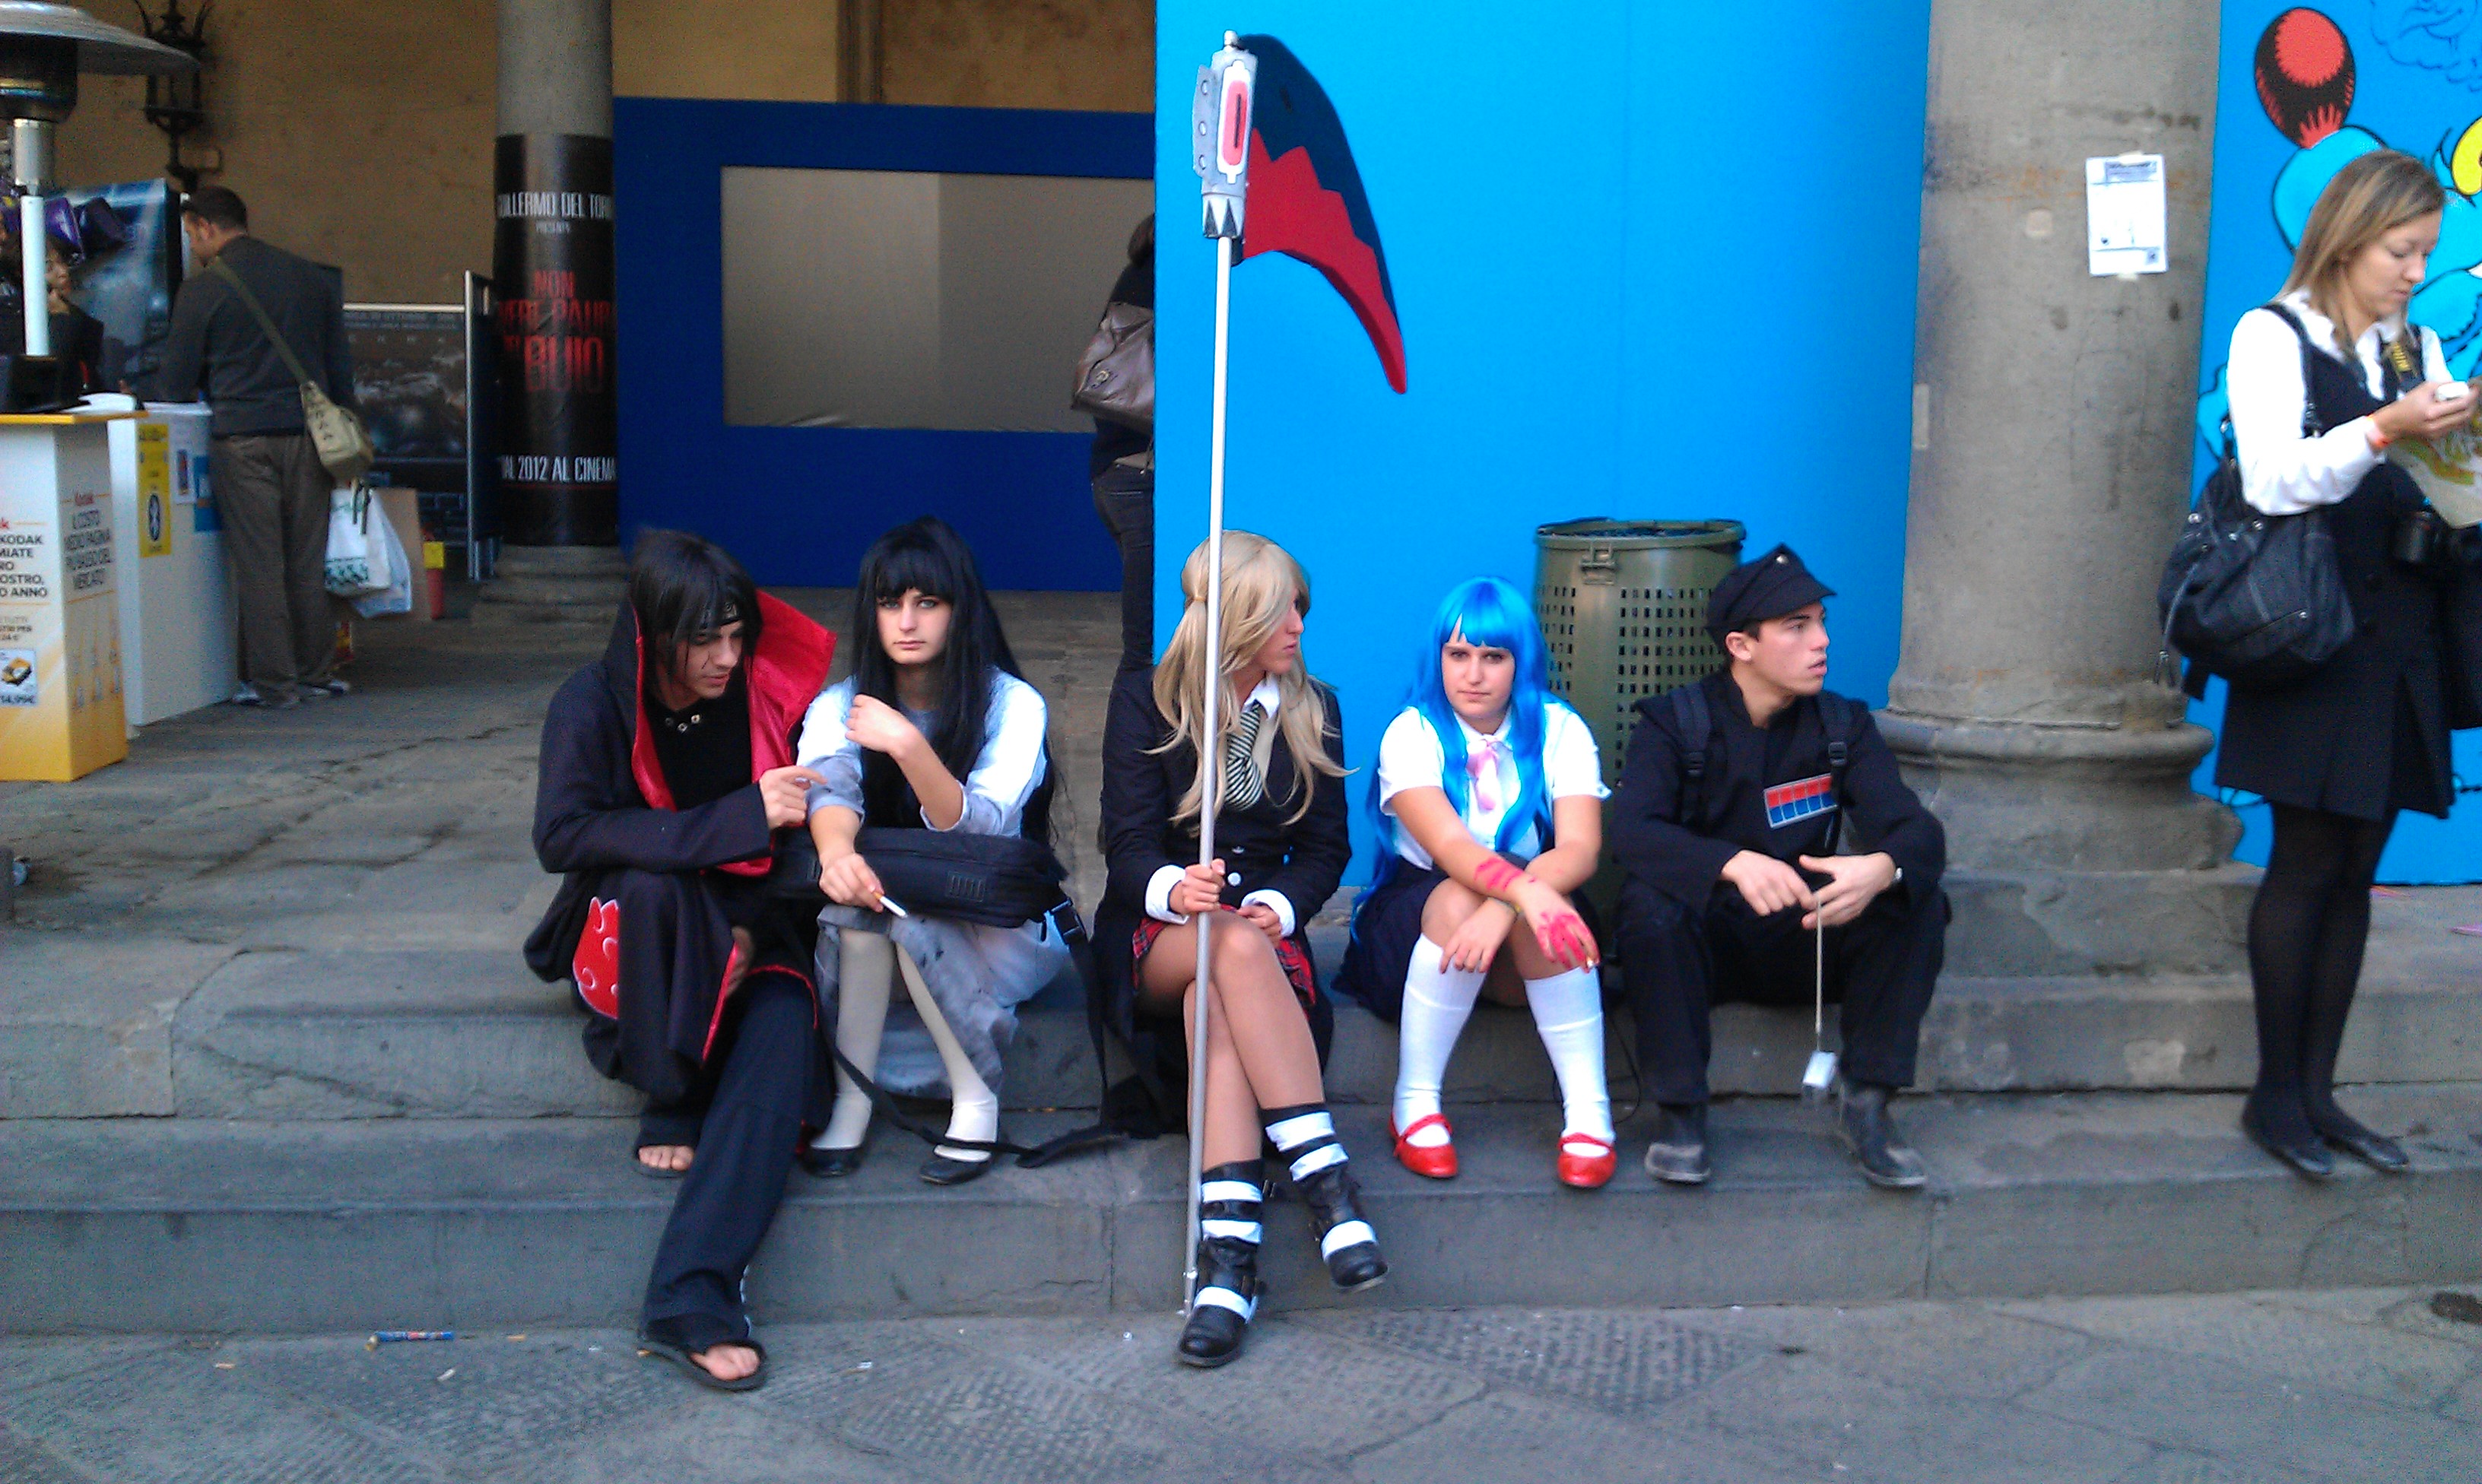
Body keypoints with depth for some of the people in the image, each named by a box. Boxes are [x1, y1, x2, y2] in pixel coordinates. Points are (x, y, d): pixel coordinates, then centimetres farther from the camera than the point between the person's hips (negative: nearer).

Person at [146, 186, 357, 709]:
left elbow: (175, 380, 2)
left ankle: (273, 682, 1)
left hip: (243, 437, -4)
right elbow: (340, 366, 15)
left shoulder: (203, 289, -2)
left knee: (258, 566, 0)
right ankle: (317, 674, 14)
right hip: (307, 432, 4)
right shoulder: (311, 277, 11)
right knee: (307, 563, 9)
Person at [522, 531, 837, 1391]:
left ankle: (690, 1299, -37)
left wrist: (751, 930, -16)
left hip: (745, 934, 2)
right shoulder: (595, 706, -10)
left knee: (785, 1026, -30)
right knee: (653, 884, -35)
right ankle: (671, 1110, -17)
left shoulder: (766, 698, -4)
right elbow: (562, 834, -23)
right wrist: (737, 819, -29)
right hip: (624, 936, -1)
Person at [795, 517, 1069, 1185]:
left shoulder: (1013, 704, -8)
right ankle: (849, 1101, -24)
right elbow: (829, 790, -20)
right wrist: (835, 850, -44)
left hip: (998, 933, -2)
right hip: (870, 942, 3)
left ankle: (977, 1100, -22)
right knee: (857, 883, -30)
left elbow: (980, 831, -22)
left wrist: (910, 748, -40)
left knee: (892, 893, -32)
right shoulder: (839, 705, 1)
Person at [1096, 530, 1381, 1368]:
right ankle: (1323, 1174, -44)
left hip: (1264, 929, 2)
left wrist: (1278, 904, -13)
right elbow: (1128, 843, -5)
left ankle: (1228, 1248, -49)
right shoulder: (1144, 699, 3)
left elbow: (1326, 847, 9)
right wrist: (1173, 888, -29)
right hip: (1155, 938, -1)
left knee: (1218, 998, -36)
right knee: (1236, 946, -38)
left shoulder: (1312, 710, 13)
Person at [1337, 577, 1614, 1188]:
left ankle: (1587, 1110, -30)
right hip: (1417, 912, -1)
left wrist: (1503, 906, -42)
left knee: (1541, 907, -33)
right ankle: (1415, 1103, -26)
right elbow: (1449, 846, -29)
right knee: (1459, 899, -35)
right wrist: (1525, 891, -50)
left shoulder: (1559, 730, -7)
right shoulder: (1411, 734, -11)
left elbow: (1581, 849, -23)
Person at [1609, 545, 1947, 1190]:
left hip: (1806, 944, 3)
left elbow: (1917, 830, -12)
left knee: (1920, 900, -21)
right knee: (1648, 902, -34)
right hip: (1705, 944, -3)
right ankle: (1680, 1109, -19)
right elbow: (1630, 830, -25)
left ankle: (1865, 1100, -12)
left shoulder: (1843, 726, 1)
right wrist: (1734, 863, -44)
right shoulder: (1674, 724, -8)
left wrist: (1882, 869, -38)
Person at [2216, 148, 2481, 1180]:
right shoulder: (2274, 337, -1)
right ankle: (2275, 1093, 4)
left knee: (2354, 872, 6)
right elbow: (2273, 482, -12)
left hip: (2399, 647, 6)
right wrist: (2381, 433, -24)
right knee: (2308, 864, -5)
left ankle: (2317, 1090, 11)